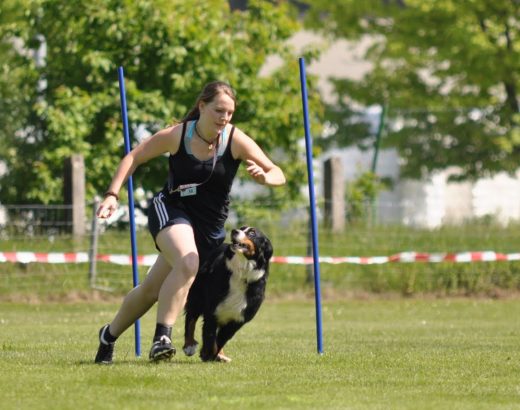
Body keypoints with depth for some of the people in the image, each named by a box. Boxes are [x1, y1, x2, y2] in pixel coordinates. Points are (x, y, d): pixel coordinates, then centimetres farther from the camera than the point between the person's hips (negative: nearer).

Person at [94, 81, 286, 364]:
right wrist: (112, 195, -9)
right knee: (188, 263, -34)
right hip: (170, 210, -3)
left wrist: (265, 177, -32)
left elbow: (278, 175, -8)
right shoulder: (176, 136, -11)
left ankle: (110, 335, 30)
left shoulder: (236, 141, -9)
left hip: (210, 225, 3)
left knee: (152, 289, 7)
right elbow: (134, 157, 1)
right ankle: (162, 336, -33)